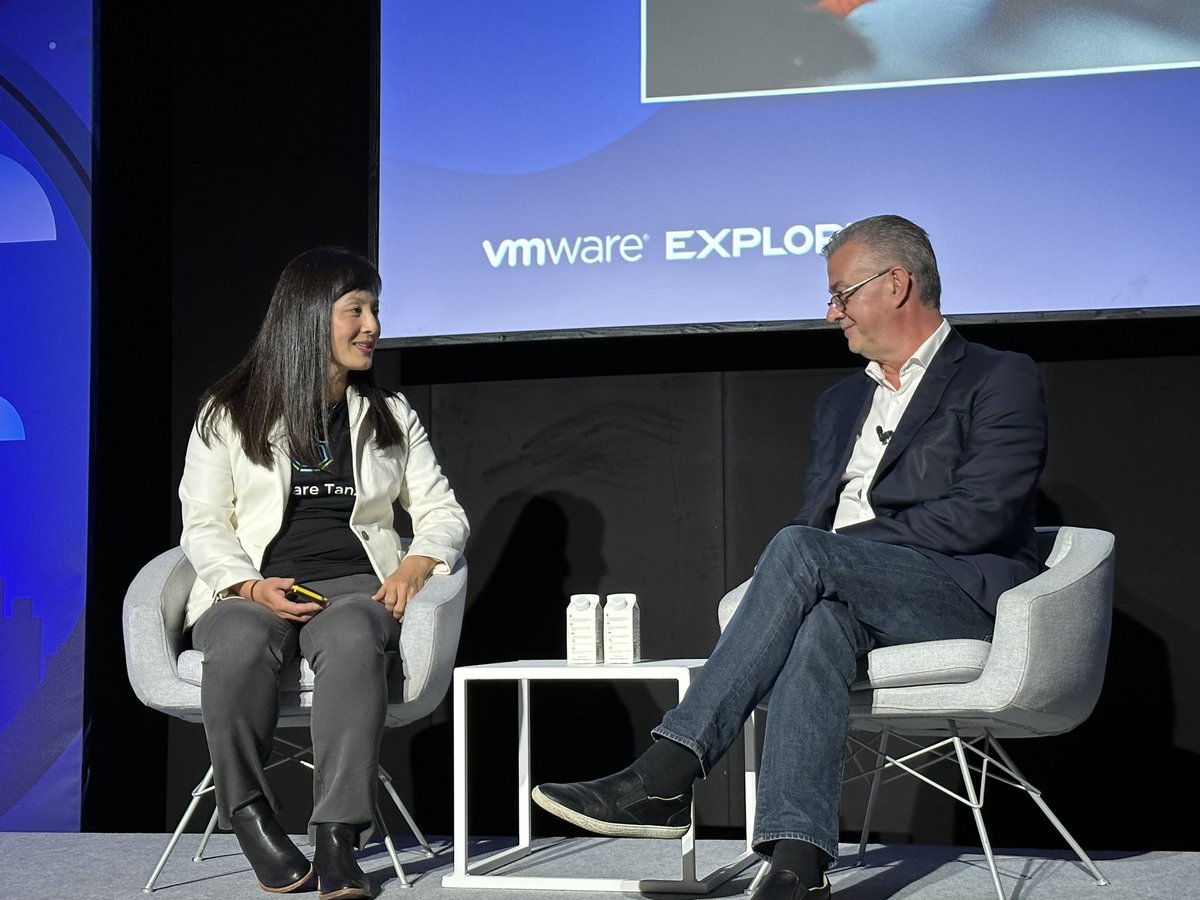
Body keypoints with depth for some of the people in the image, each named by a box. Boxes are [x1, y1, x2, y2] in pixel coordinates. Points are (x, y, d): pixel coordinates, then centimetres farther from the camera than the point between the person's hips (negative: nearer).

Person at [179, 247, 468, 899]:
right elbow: (203, 525, 6)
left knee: (352, 640, -37)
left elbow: (442, 513, 17)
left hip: (354, 586, 1)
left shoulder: (391, 416, 19)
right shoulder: (229, 413, 10)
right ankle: (250, 818, -18)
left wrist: (419, 560, -6)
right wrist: (250, 586, -14)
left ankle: (338, 839, -39)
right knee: (240, 644, -37)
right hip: (251, 589, -1)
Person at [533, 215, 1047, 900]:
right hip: (844, 590, 5)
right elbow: (816, 515, 19)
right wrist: (804, 568, -7)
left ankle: (668, 775, -34)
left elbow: (981, 514, -9)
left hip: (967, 596, -5)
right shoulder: (841, 403, 26)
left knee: (802, 551, -31)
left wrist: (847, 544, -11)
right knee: (818, 622, -34)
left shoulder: (1002, 380, 5)